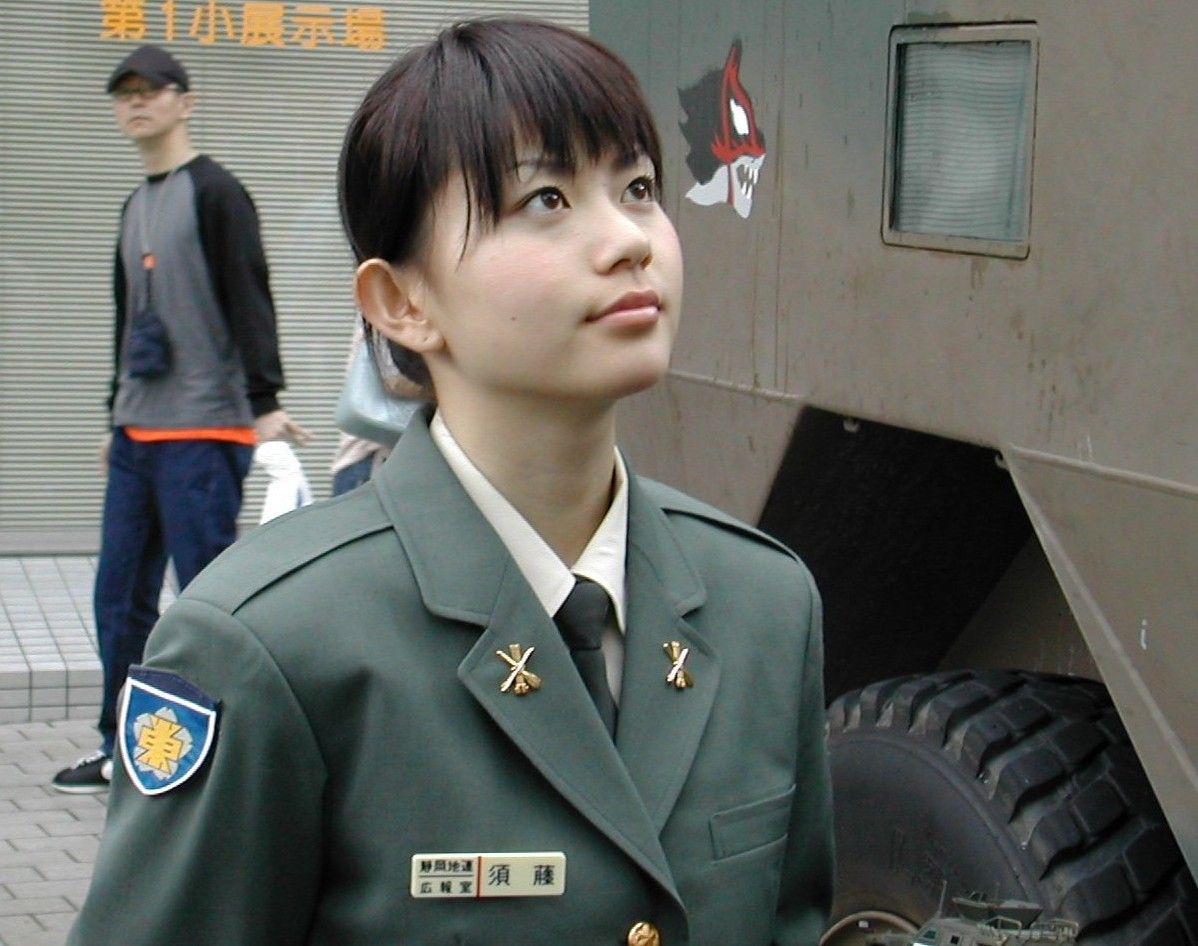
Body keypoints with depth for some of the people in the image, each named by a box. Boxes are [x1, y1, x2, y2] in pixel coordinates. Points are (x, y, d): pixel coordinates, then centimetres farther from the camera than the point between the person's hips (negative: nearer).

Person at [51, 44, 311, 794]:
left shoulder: (217, 194, -7)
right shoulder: (137, 206, 18)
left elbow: (251, 303, -15)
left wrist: (266, 403, -23)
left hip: (203, 436, -8)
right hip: (136, 435, 8)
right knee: (121, 598, 10)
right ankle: (123, 749, 19)